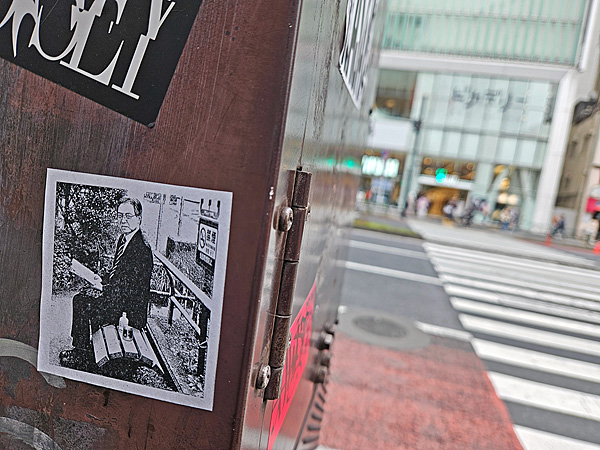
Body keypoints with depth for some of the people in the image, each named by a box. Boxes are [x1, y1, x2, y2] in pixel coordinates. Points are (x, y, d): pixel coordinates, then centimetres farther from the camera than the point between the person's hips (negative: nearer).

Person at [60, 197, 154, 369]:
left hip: (130, 307, -10)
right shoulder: (123, 239, 7)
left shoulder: (142, 248, -25)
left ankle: (82, 355, 8)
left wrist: (103, 288, -13)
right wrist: (102, 284, -1)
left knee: (84, 307, -12)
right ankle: (80, 347, 18)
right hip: (118, 295, 10)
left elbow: (131, 289, -24)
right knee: (79, 298, 8)